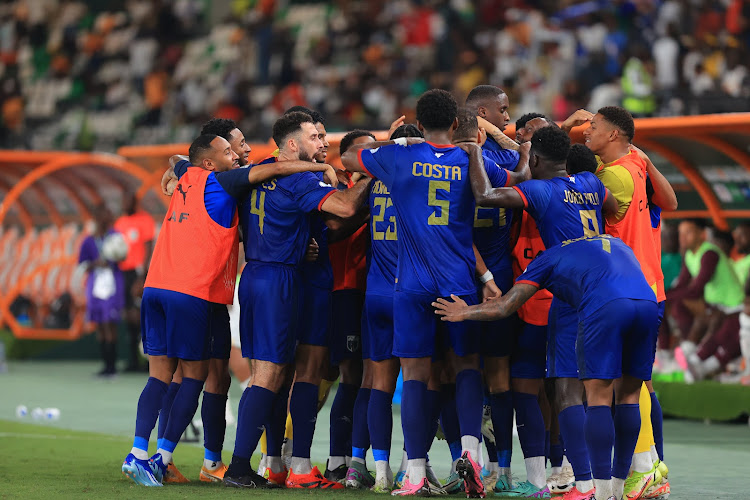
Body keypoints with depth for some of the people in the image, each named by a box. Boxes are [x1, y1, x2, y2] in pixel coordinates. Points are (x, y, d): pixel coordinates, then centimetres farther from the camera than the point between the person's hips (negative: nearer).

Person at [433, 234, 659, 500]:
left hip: (605, 308, -4)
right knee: (628, 396, 14)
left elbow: (502, 307, 23)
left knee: (598, 397, 1)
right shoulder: (616, 243, 38)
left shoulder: (550, 258, 25)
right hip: (648, 303, 5)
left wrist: (463, 313, 41)